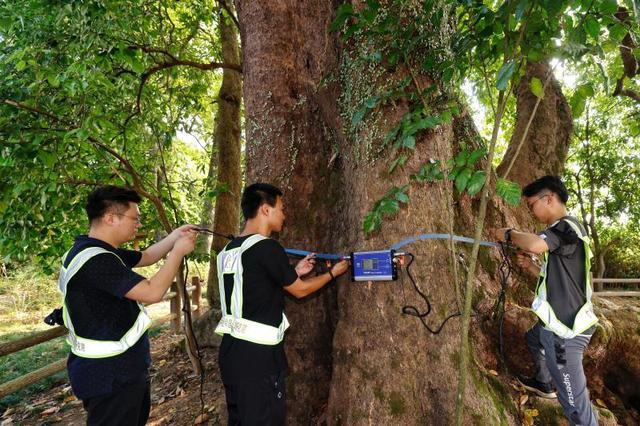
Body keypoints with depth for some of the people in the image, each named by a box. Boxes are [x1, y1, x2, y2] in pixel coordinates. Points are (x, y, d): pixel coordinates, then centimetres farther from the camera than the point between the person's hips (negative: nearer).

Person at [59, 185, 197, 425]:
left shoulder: (103, 253, 5)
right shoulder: (95, 260, -27)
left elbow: (146, 257, 20)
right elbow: (153, 292, -28)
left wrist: (175, 236, 6)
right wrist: (178, 251, -18)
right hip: (109, 375, -10)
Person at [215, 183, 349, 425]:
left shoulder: (230, 250, 9)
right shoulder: (267, 248, -16)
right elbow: (300, 290, -4)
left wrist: (294, 272, 19)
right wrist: (333, 272, 10)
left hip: (231, 350, 9)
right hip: (257, 354, -8)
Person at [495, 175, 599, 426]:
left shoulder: (567, 226, -17)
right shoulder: (561, 232, 14)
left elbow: (536, 244, -38)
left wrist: (509, 234, -20)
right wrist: (530, 266, 5)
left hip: (565, 331, -11)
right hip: (557, 322, 11)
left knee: (574, 404, -6)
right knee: (534, 339, 38)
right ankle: (544, 384, 58)